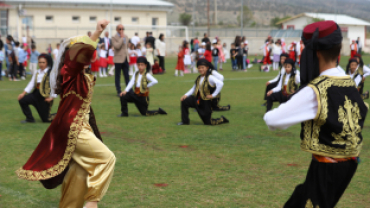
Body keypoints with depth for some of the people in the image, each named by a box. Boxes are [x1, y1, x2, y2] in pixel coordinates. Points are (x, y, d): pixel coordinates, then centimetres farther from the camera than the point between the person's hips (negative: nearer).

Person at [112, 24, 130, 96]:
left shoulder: (126, 37, 13)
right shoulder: (114, 38, -8)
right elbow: (117, 46, -24)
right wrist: (121, 38, -19)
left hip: (126, 59, 6)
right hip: (118, 59, -6)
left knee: (127, 76, 8)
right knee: (117, 76, 2)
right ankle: (119, 92, 6)